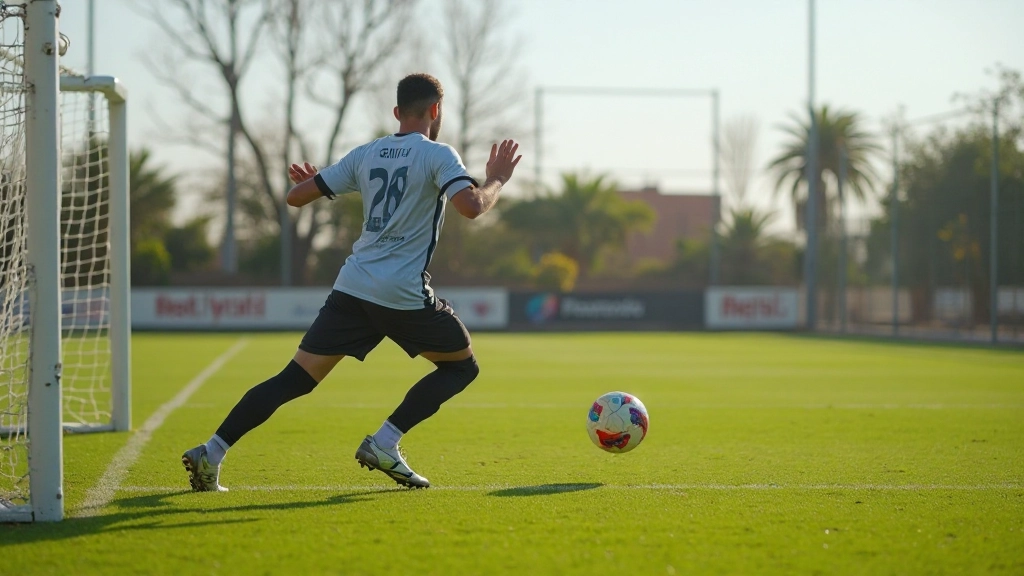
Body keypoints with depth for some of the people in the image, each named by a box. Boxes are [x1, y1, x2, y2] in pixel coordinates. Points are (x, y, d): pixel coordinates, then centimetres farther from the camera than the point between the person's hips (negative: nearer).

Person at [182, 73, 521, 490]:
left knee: (296, 379, 6)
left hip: (352, 287, 5)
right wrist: (497, 180, 2)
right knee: (462, 366, 16)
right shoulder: (438, 155, -2)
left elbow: (297, 195, 14)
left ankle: (211, 452, -6)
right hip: (404, 295, -5)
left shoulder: (365, 155, 13)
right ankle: (384, 444, 2)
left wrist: (308, 182, 36)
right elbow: (472, 206, -18)